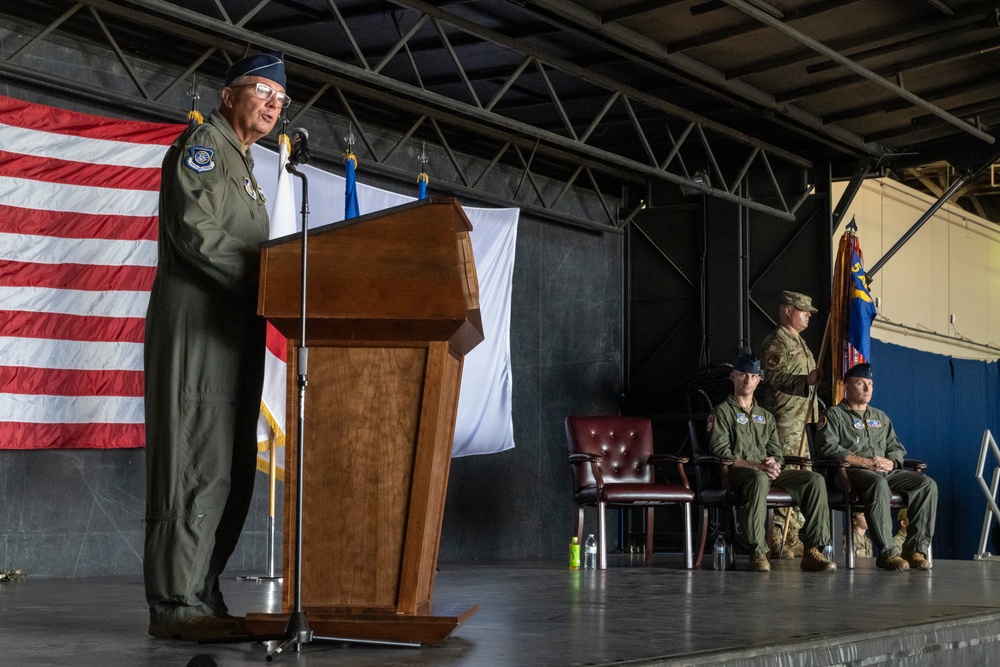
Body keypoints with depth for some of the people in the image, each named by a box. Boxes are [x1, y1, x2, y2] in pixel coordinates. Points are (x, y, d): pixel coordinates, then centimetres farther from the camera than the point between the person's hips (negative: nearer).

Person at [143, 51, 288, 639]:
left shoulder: (244, 166, 28)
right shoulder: (202, 146, -2)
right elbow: (196, 232, -16)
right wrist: (276, 277, -18)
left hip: (233, 336, 10)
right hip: (197, 328, -10)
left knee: (228, 472, 6)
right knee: (198, 464, -13)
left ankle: (201, 597, 10)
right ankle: (176, 605, -12)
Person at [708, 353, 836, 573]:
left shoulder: (765, 416, 28)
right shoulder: (722, 412, 8)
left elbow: (777, 454, 20)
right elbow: (721, 453, -7)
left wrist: (773, 464, -7)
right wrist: (758, 466, -18)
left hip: (767, 473, 6)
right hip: (736, 473, -6)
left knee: (815, 479, -19)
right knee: (759, 479, -43)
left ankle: (813, 551, -24)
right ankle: (758, 553, -41)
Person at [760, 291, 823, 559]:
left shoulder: (799, 342, 23)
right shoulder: (776, 342, -7)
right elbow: (773, 378, -17)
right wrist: (805, 380, -25)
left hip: (802, 418, 10)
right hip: (785, 419, -10)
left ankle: (794, 537, 11)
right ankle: (780, 538, -12)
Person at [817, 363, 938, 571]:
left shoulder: (880, 417, 30)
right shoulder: (835, 415, 10)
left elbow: (897, 447, 24)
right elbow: (828, 447, -6)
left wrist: (891, 462, -2)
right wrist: (865, 462, -15)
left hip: (886, 472, 6)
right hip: (851, 472, -6)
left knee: (926, 484, -20)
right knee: (878, 483, -41)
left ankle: (915, 548, -23)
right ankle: (887, 552, -42)